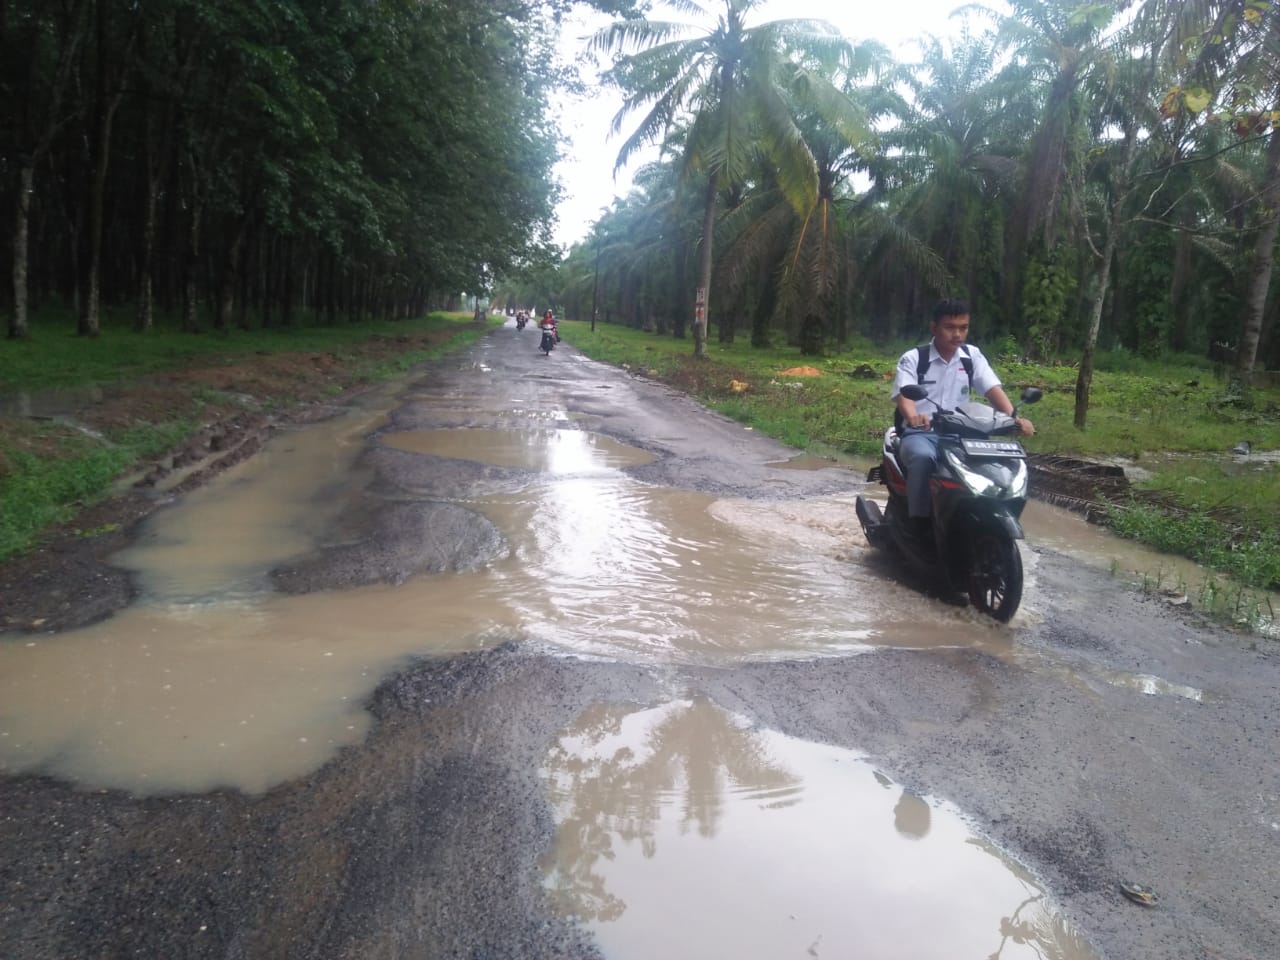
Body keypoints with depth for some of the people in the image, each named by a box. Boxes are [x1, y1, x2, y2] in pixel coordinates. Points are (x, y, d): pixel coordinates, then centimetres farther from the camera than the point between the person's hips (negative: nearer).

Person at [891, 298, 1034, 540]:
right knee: (923, 457, -38)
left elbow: (993, 389, -2)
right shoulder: (912, 358, -4)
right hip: (919, 433, -3)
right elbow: (904, 395, -19)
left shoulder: (972, 355, 9)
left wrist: (1015, 418, -22)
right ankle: (918, 523, -24)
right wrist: (913, 416, -44)